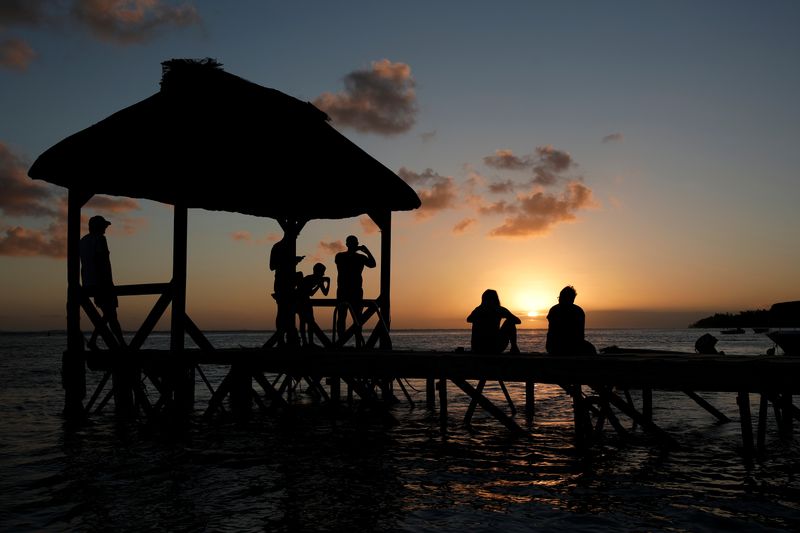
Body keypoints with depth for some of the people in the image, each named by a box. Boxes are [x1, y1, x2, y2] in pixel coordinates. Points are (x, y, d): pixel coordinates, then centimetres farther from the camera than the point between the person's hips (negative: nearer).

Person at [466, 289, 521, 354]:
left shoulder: (477, 310, 7)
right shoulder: (499, 309, -2)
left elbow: (468, 319, 30)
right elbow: (518, 321, 7)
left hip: (478, 350, 5)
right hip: (495, 348, -5)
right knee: (510, 321, 18)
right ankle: (514, 348, 17)